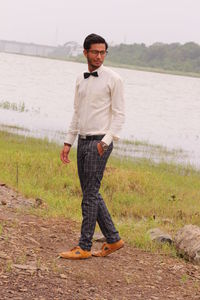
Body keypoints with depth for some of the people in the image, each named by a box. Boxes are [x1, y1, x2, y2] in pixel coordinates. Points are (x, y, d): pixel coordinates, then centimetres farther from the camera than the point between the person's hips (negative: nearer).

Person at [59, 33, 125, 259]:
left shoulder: (113, 79, -7)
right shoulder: (81, 80, 13)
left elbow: (119, 114, -8)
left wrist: (106, 140, -18)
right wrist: (68, 142, 14)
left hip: (100, 142, -7)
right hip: (83, 141, 7)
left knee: (90, 194, -6)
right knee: (90, 193, 10)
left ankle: (84, 247, 0)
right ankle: (113, 239, 20)